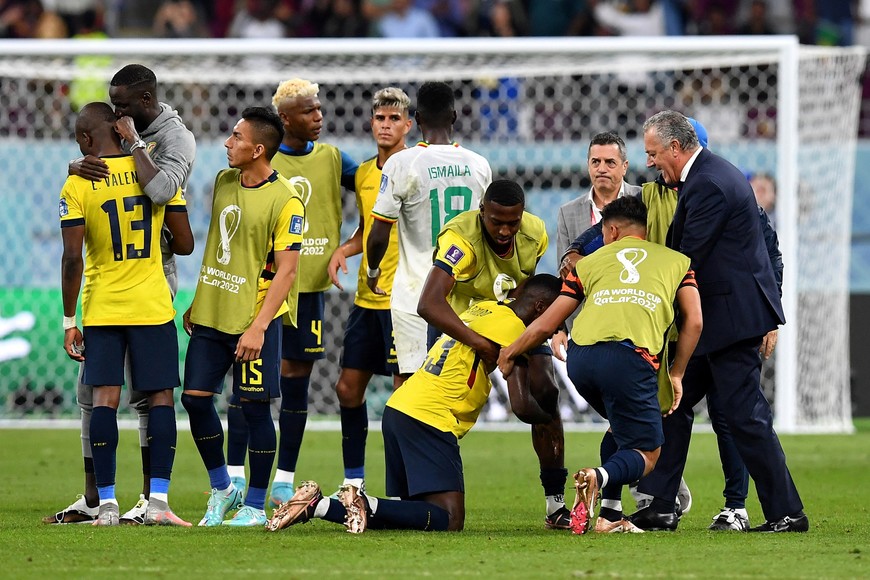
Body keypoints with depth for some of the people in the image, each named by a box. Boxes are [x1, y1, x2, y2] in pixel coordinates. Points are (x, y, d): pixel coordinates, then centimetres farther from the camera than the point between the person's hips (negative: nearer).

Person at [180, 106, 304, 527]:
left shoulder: (286, 201, -14)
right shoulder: (224, 181, 8)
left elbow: (286, 271, -15)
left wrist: (258, 327, -20)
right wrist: (197, 302, 19)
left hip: (255, 318, -7)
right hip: (211, 316, 7)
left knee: (255, 407, -1)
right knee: (195, 397, 3)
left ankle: (255, 505, 9)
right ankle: (221, 489, 20)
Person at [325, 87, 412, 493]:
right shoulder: (363, 174, 13)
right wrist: (342, 251, 7)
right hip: (366, 298, 7)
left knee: (405, 391, -6)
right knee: (348, 387, 9)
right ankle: (353, 482, 20)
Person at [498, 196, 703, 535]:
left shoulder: (590, 262, 28)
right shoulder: (676, 261, 26)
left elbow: (546, 325, 27)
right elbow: (693, 322, 14)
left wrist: (509, 354, 43)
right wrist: (676, 374, 23)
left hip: (580, 358, 3)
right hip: (631, 355, -3)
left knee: (622, 426, 30)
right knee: (647, 453, 9)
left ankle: (609, 516, 15)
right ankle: (599, 477, -24)